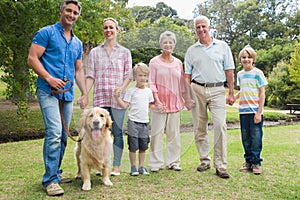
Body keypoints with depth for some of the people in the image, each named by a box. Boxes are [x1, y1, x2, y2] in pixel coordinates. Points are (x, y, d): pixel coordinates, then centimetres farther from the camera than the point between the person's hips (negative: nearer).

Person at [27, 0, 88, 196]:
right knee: (54, 133, -17)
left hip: (68, 94, 7)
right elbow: (32, 58, -6)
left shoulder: (77, 43, 19)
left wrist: (85, 93, 11)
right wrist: (49, 78, -17)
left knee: (63, 136, 10)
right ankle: (50, 180, -9)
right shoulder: (46, 33, 1)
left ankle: (56, 172, 24)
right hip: (48, 91, -7)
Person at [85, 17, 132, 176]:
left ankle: (116, 166, 11)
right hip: (100, 98, 1)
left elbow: (129, 75, 5)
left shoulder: (125, 52, 9)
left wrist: (122, 88, -13)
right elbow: (90, 75, 7)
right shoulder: (95, 52, 12)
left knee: (117, 132, 2)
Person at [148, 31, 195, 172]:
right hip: (160, 103, -3)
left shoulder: (178, 63, 11)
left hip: (175, 103, 4)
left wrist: (187, 99, 11)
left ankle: (173, 162, 18)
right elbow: (152, 82, -4)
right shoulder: (155, 62, 0)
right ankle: (156, 163, 9)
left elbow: (182, 84, 15)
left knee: (174, 133, 8)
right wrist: (157, 100, -13)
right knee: (157, 133, -1)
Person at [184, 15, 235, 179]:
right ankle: (204, 160, 20)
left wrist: (231, 93, 1)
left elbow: (229, 71, 6)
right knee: (199, 128, 5)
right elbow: (187, 74, 11)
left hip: (217, 90, -2)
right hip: (197, 89, 2)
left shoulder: (222, 46, 8)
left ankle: (220, 165, -4)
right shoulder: (191, 50, 12)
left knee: (220, 126, -11)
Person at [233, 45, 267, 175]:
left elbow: (262, 93, -6)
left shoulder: (257, 73, -4)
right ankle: (248, 161, 20)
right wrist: (233, 98, 4)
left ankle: (256, 163, 8)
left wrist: (259, 112, -12)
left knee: (256, 137, -3)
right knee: (245, 138, 9)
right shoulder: (240, 74, 11)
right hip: (243, 111, 5)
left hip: (255, 111, -5)